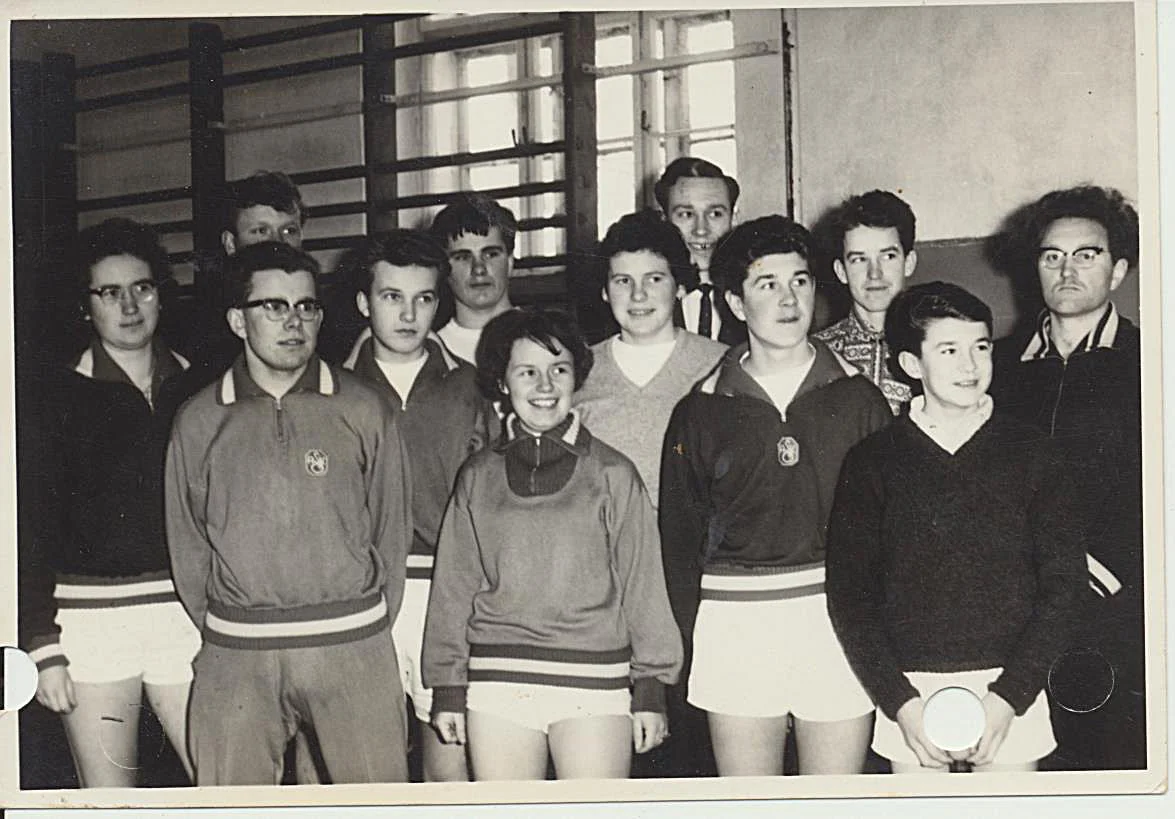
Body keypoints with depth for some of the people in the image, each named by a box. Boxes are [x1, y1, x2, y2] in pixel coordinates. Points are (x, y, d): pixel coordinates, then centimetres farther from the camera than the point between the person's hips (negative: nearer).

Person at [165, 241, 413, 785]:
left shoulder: (364, 410, 5)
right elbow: (187, 543, 12)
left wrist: (368, 633, 6)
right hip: (235, 661, 1)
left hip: (353, 649, -1)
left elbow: (393, 529, 8)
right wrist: (221, 634, 8)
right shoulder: (198, 421, 7)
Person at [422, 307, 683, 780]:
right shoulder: (478, 477, 10)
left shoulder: (612, 474, 4)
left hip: (595, 685, -2)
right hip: (497, 685, 2)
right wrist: (447, 687, 10)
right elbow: (453, 586, 12)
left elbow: (643, 582, 5)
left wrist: (650, 688, 3)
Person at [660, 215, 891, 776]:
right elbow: (680, 537, 8)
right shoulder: (700, 412, 7)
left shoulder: (858, 398, 6)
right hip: (735, 625, 0)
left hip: (838, 621, 0)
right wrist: (696, 640, 0)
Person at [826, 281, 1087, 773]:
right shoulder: (872, 461, 2)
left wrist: (1009, 695, -9)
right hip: (906, 690, 0)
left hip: (1011, 687, 0)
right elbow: (849, 594, 0)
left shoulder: (1028, 452, 3)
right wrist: (900, 703, -9)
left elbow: (1061, 584, 0)